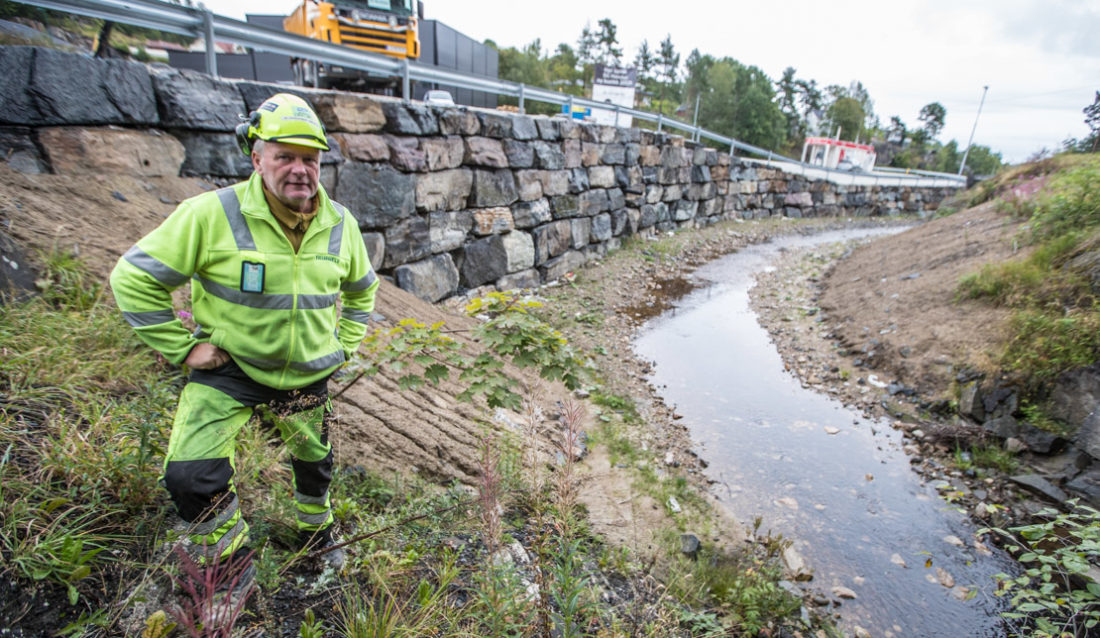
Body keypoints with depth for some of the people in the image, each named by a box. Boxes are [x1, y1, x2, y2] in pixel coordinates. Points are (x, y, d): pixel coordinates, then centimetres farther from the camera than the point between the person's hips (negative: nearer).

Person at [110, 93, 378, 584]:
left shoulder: (341, 225, -5)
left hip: (308, 378, 3)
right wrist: (182, 348, -12)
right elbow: (134, 277, -10)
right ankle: (232, 565, 19)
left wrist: (345, 344, 6)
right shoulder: (212, 214, -19)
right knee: (191, 476, -14)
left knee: (316, 464, 19)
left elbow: (361, 288, 13)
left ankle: (317, 534, 53)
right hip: (228, 371, -3)